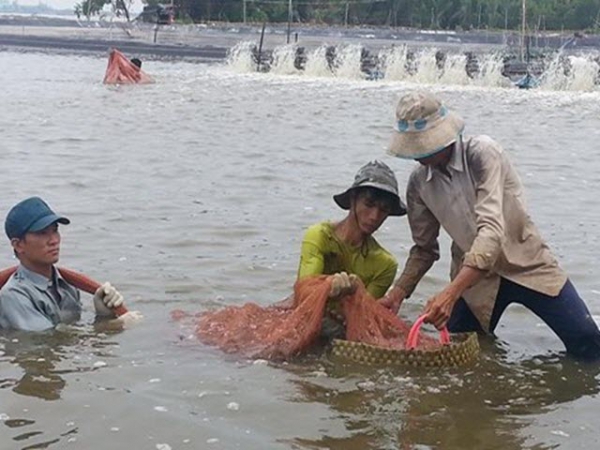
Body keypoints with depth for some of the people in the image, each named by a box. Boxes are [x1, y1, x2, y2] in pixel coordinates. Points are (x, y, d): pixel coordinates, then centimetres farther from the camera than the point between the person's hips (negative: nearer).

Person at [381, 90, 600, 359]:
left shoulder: (482, 154, -22)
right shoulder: (418, 183, -6)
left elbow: (492, 229, -33)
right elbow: (424, 248, 7)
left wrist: (451, 293, -44)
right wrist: (397, 294, -10)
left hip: (526, 265, -4)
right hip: (474, 275, 4)